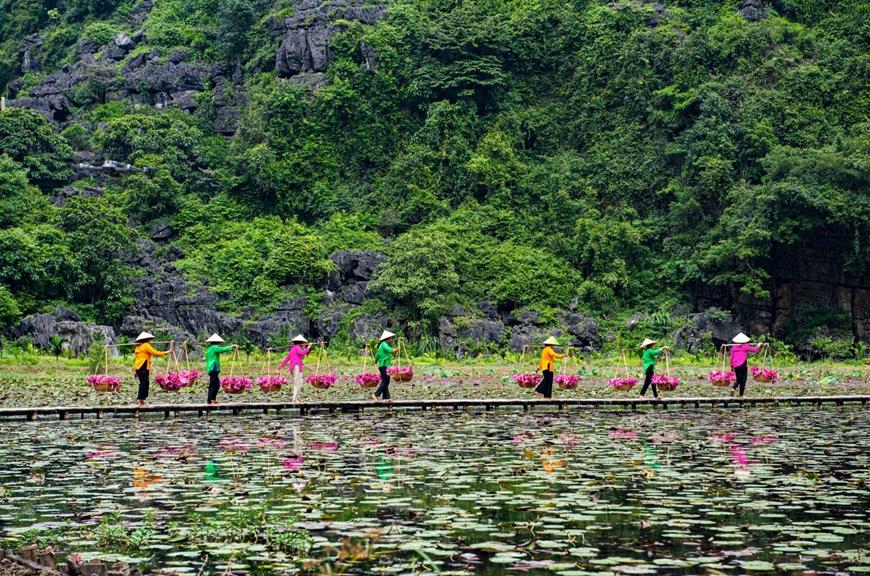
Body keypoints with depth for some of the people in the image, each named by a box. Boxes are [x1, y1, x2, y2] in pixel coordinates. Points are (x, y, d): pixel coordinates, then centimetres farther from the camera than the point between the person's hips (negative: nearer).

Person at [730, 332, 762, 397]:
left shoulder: (734, 347, 11)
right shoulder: (745, 346, 0)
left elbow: (732, 357, 12)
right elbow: (754, 349, 10)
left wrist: (731, 366, 20)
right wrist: (758, 346, 30)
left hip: (735, 365, 4)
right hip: (742, 365, -4)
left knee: (738, 379, 19)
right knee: (743, 380, 3)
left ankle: (733, 388, -8)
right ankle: (741, 394, 1)